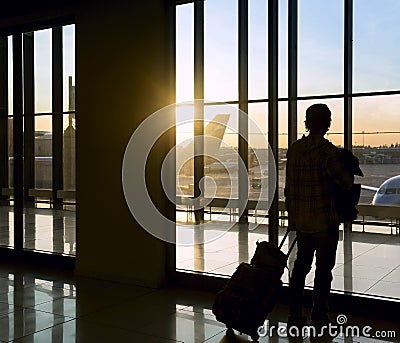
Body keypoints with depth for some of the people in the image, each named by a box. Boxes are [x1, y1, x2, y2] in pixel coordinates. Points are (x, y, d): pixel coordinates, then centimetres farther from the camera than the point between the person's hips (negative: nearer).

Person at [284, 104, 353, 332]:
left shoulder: (294, 149, 4)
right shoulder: (328, 151, -15)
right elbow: (346, 182, -15)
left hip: (301, 219, 6)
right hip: (325, 220, -6)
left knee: (301, 264, 16)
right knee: (324, 268, 5)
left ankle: (295, 315, 23)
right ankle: (319, 319, 12)